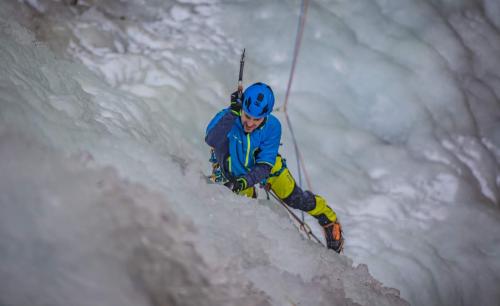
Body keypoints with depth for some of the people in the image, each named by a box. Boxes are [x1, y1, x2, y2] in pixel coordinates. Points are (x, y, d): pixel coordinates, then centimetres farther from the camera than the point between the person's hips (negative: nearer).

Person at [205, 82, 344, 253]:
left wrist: (245, 181, -47)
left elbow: (265, 165, -31)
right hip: (234, 171, 0)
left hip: (266, 164, 0)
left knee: (294, 198, 6)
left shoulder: (272, 127, -33)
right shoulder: (226, 117, -37)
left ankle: (329, 220, 32)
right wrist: (232, 113, -64)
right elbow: (211, 141, -55)